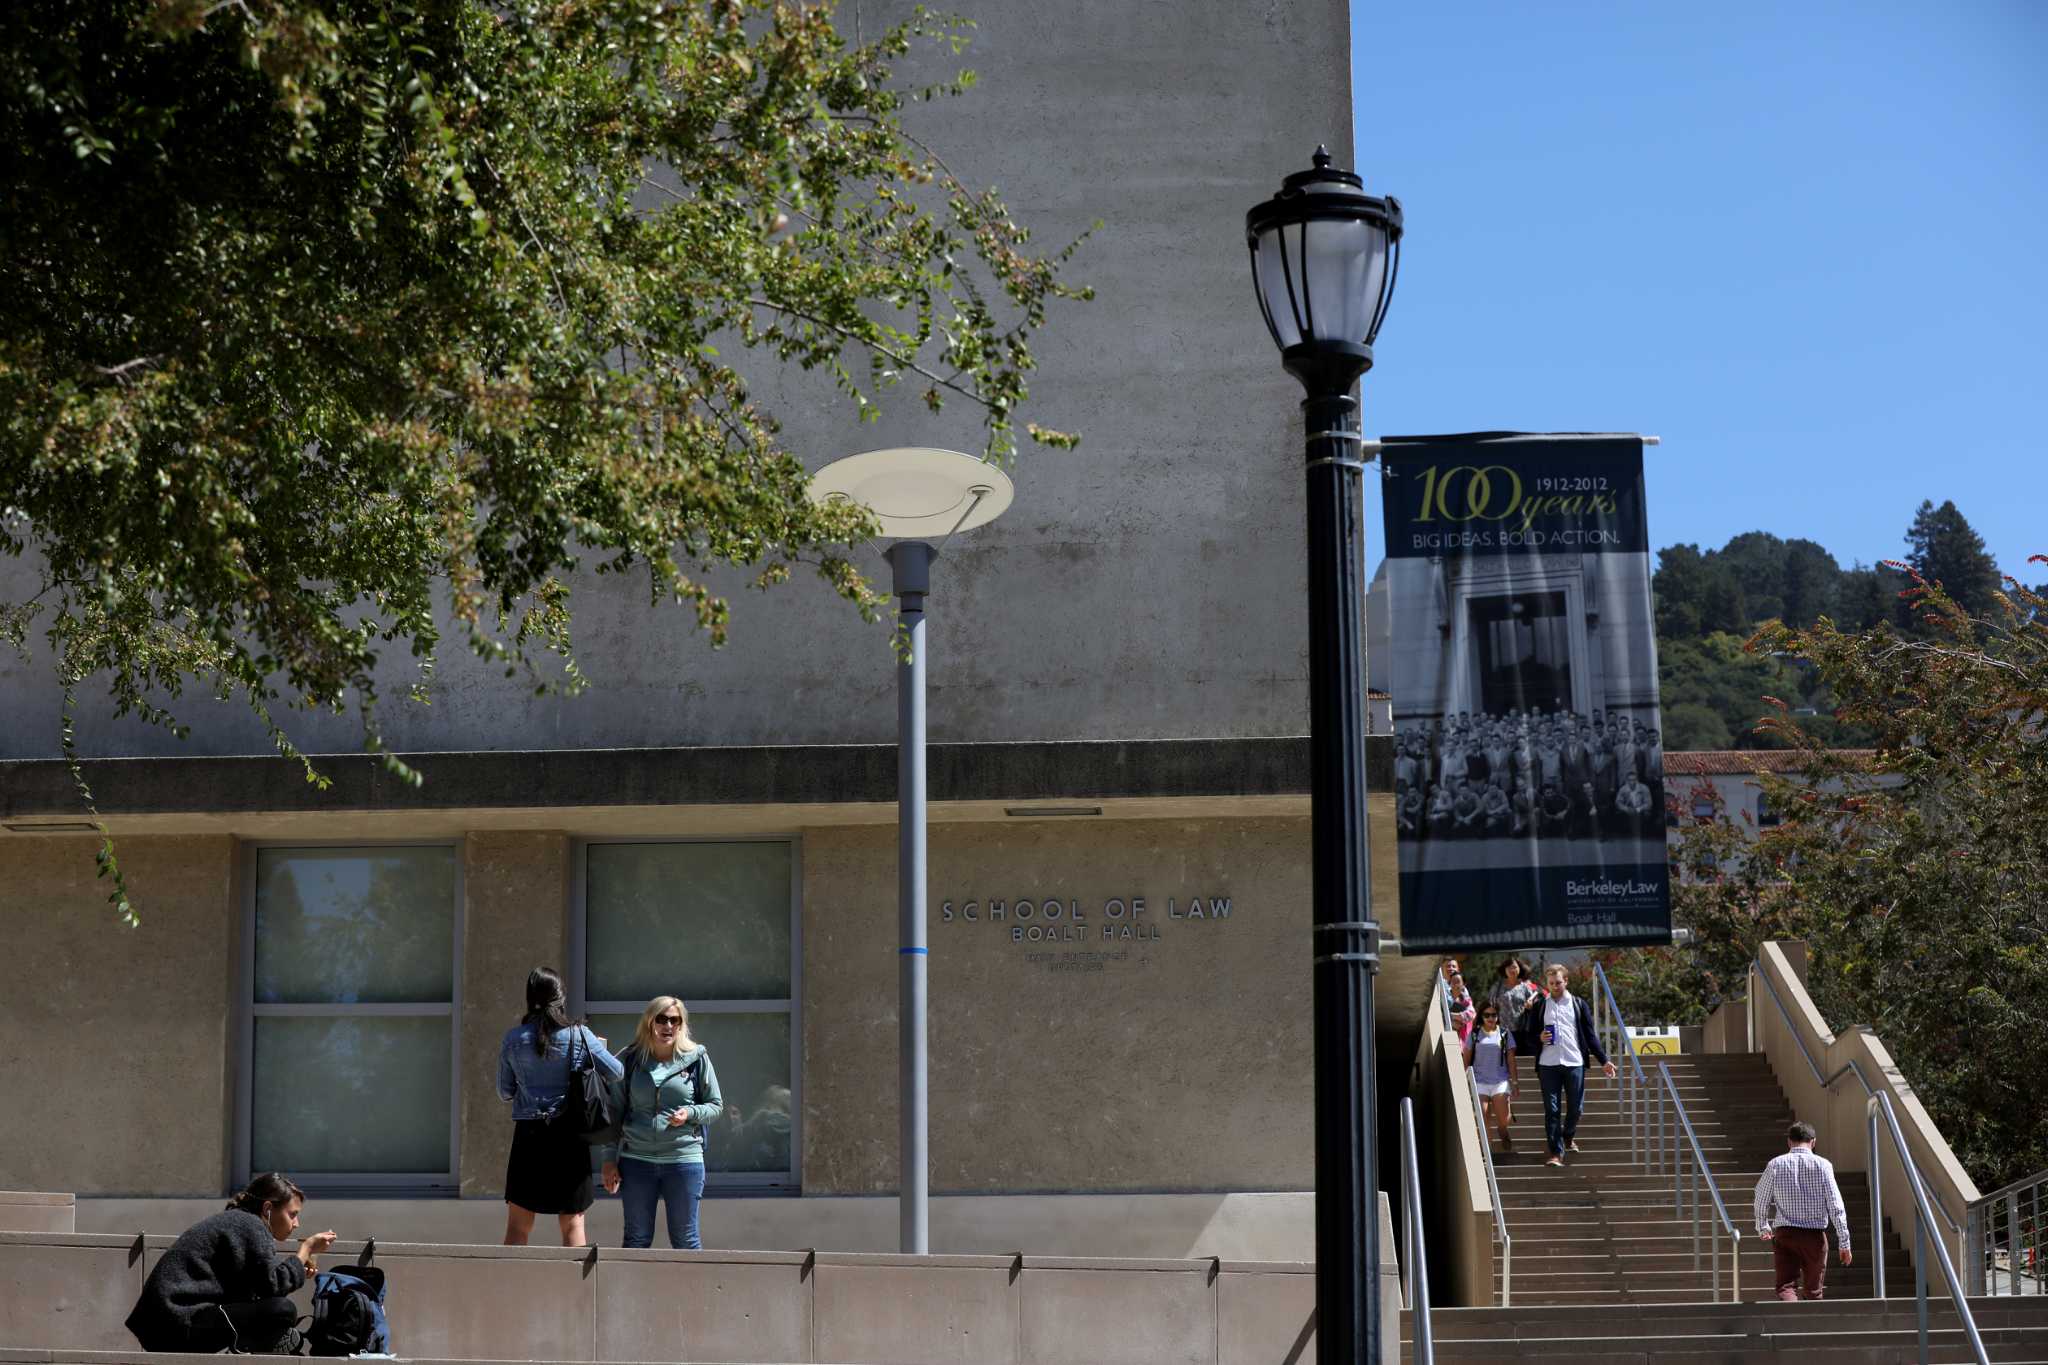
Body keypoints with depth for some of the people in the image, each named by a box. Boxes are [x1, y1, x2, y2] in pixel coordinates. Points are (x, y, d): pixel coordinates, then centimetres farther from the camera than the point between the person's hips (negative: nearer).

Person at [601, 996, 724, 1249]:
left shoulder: (697, 1059, 3)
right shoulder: (631, 1060, 6)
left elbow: (716, 1106, 8)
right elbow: (616, 1112, 10)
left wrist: (690, 1113, -12)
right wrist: (610, 1159, 5)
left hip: (684, 1159, -1)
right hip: (636, 1160, 1)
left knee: (685, 1240, 4)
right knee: (636, 1240, 7)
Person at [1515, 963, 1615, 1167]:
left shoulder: (1578, 1005, 10)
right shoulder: (1539, 1007, 9)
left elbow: (1590, 1035, 10)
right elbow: (1528, 1037, 12)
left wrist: (1603, 1060, 4)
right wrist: (1539, 1039, -11)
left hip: (1574, 1063, 1)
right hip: (1548, 1064, -1)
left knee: (1575, 1107, 7)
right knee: (1552, 1110, -5)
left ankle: (1568, 1137, 35)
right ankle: (1556, 1152, -3)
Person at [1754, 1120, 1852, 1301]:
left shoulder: (1776, 1164, 1)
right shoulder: (1822, 1165, -3)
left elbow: (1761, 1199, 10)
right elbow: (1835, 1206, -6)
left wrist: (1763, 1227, 29)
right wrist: (1844, 1242, -2)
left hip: (1784, 1234, 0)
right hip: (1815, 1235, 0)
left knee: (1786, 1286, -3)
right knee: (1813, 1291, 14)